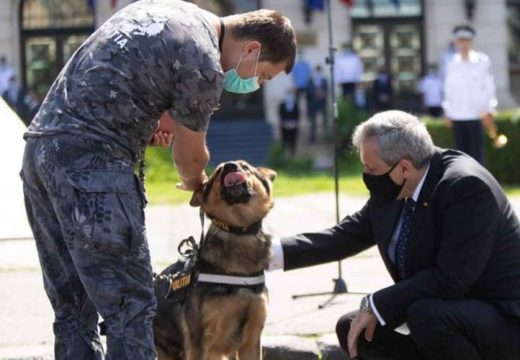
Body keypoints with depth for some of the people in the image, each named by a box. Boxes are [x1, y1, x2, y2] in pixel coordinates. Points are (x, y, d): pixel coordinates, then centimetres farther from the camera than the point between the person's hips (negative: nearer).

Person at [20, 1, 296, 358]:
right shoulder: (204, 67, -10)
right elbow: (191, 157, 5)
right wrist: (197, 182, 27)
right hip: (91, 163, -9)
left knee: (73, 311, 12)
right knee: (131, 307, -5)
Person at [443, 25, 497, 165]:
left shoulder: (482, 62, -1)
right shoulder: (452, 64, 9)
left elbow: (489, 86, 2)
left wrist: (489, 110, -3)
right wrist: (447, 113, 13)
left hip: (476, 115, -4)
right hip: (456, 116, 4)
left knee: (476, 152, -5)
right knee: (461, 151, 7)